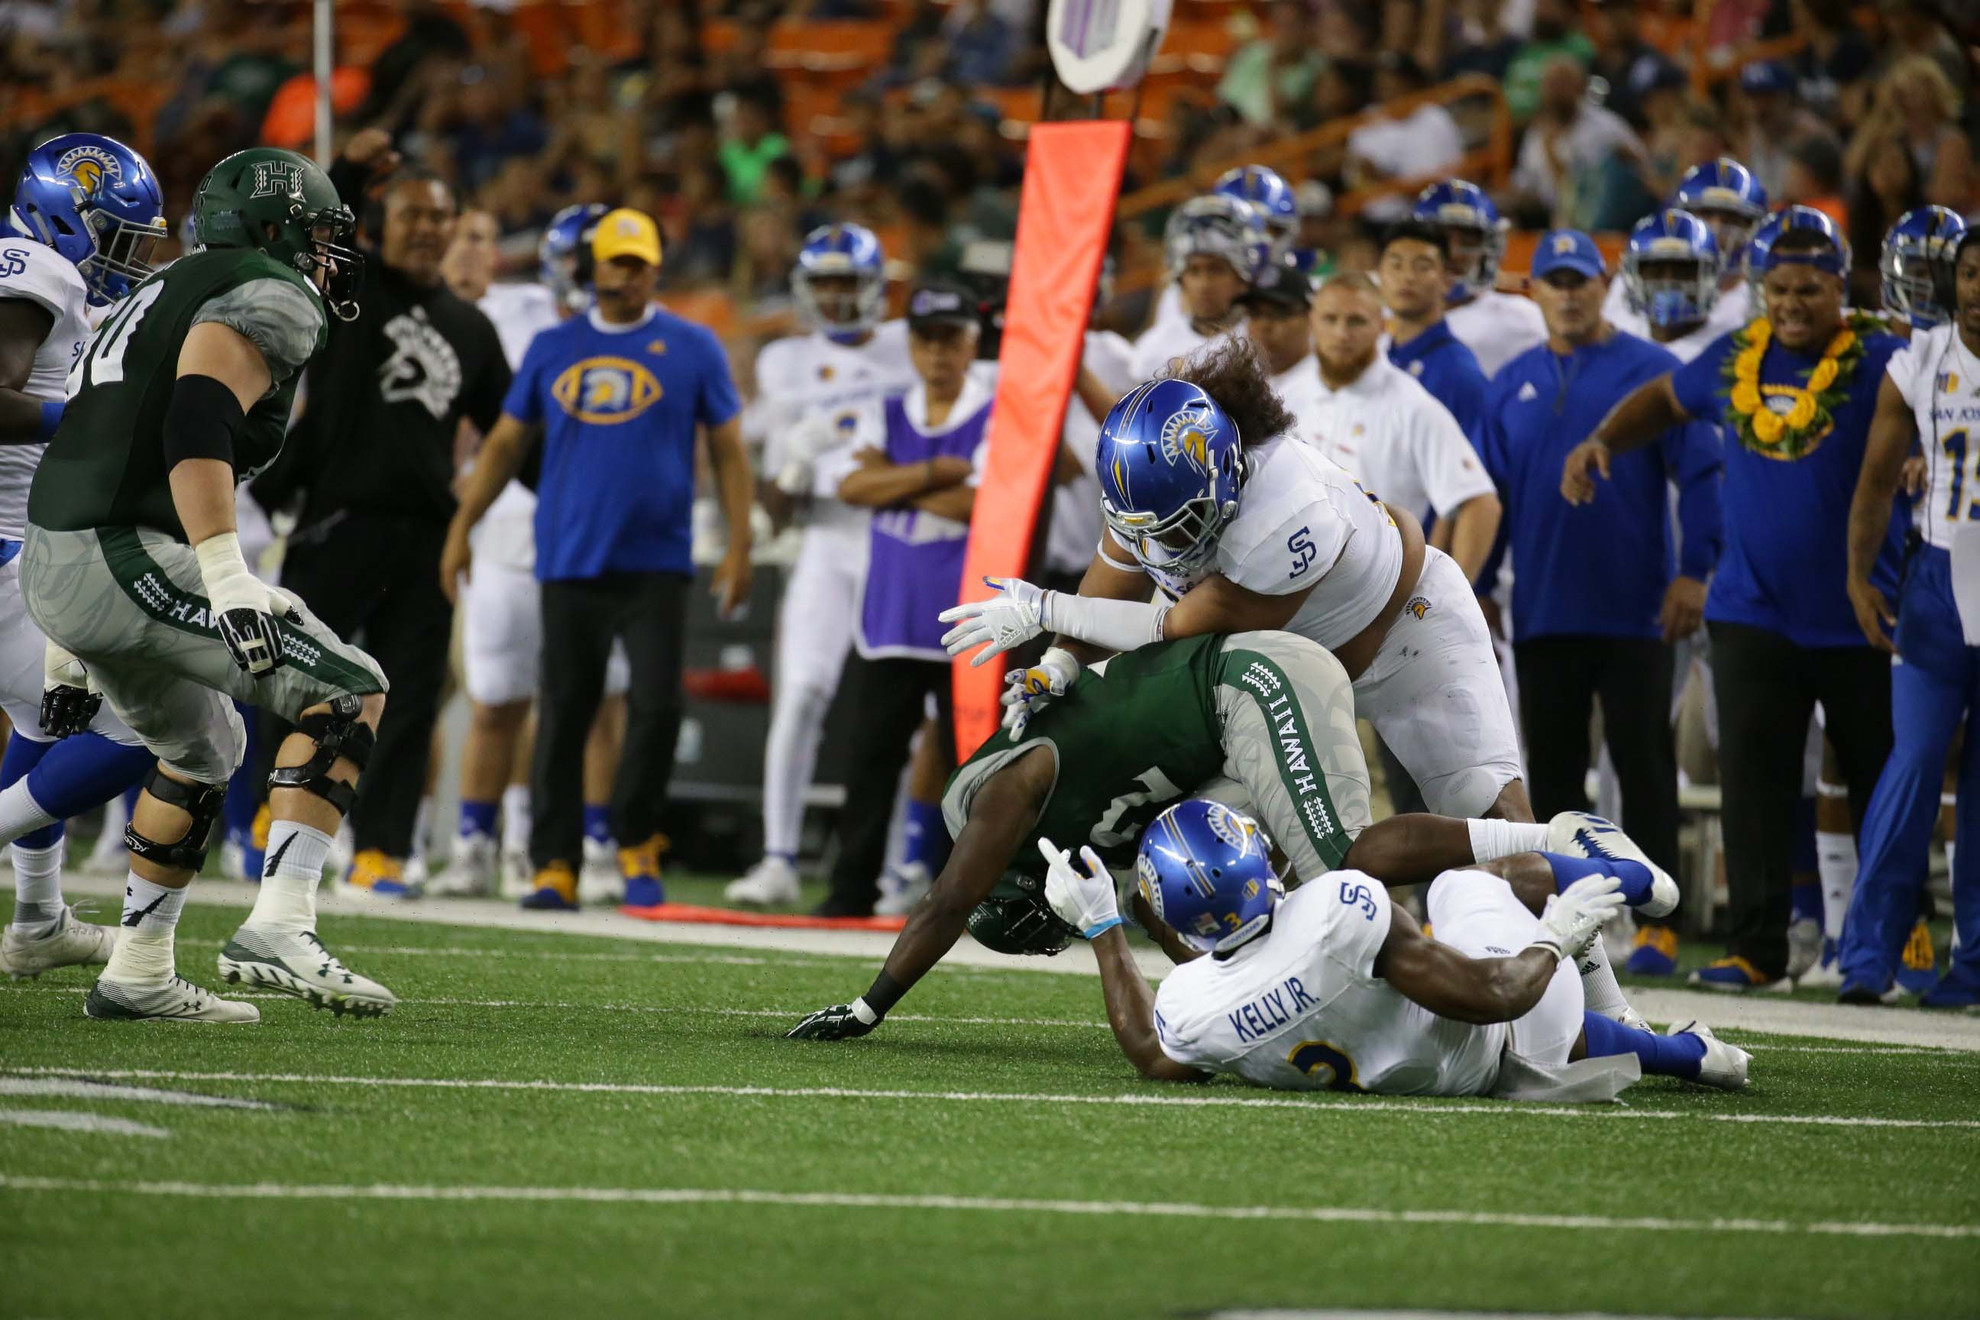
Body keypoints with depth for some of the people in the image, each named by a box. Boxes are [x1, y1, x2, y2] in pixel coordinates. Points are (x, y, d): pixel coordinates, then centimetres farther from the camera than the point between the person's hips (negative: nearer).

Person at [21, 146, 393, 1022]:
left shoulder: (170, 295, 27)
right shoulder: (271, 295, -3)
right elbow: (198, 420, -21)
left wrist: (71, 644, 30)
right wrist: (228, 579, -29)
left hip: (53, 565, 9)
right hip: (130, 557, -9)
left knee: (204, 750, 27)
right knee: (349, 693, -3)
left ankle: (137, 976, 28)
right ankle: (277, 930, -14)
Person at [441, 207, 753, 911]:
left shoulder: (692, 349, 4)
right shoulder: (553, 348, 10)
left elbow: (727, 450, 7)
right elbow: (505, 443, 15)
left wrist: (739, 546, 0)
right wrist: (461, 528, 8)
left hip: (656, 562, -2)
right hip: (569, 560, 2)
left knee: (658, 706, -10)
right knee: (563, 714, 1)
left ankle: (636, 841, 11)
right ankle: (554, 864, 6)